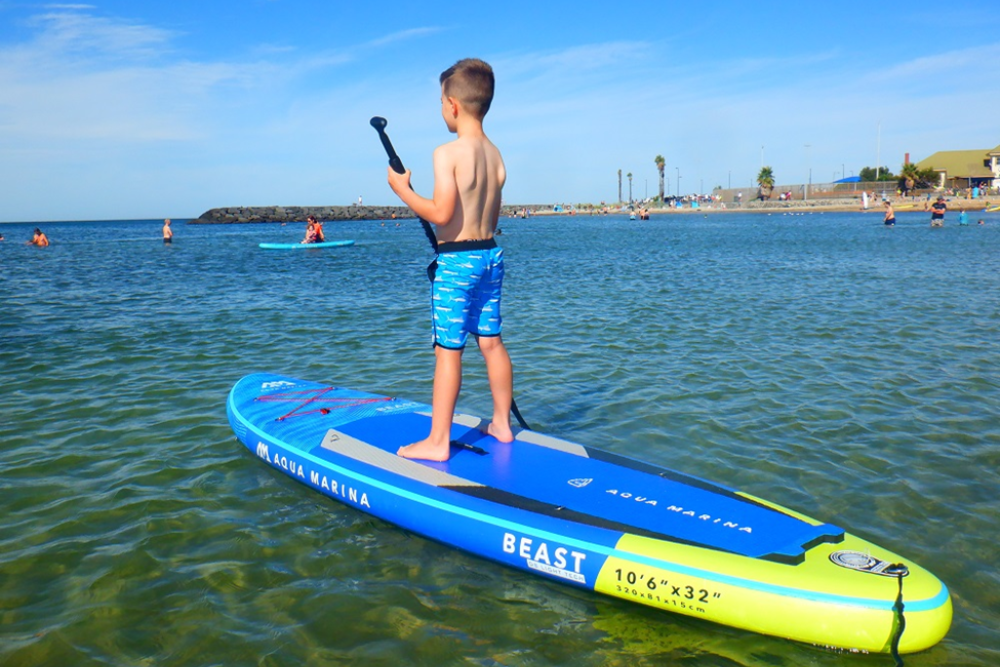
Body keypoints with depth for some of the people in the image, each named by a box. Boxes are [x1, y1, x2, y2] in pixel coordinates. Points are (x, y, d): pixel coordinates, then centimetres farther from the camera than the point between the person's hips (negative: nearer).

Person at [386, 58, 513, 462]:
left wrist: (403, 190, -9)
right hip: (491, 254, 8)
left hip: (456, 261, -7)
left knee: (448, 351, -2)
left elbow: (441, 214, -22)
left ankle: (437, 442, 5)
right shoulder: (495, 155, 9)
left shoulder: (447, 153, -15)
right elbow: (492, 217, 13)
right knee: (491, 342, 15)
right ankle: (502, 424, 26)